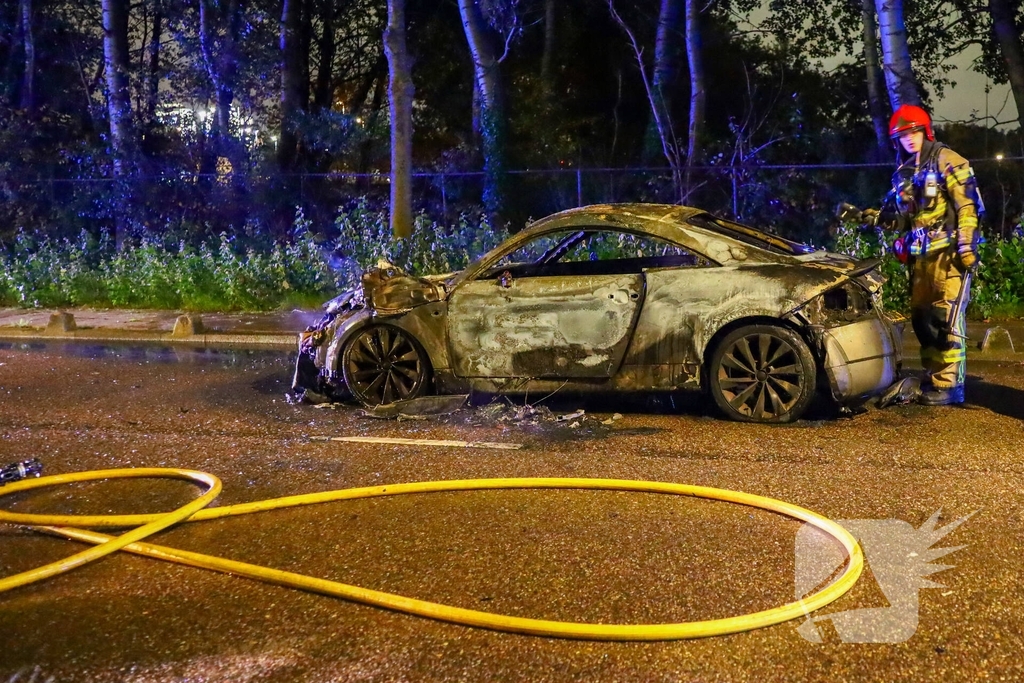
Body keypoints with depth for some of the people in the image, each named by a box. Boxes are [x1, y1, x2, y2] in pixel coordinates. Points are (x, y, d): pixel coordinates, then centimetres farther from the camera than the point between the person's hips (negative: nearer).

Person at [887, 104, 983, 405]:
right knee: (922, 318, 9)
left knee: (946, 318, -11)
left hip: (948, 252, -8)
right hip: (921, 255, 8)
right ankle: (933, 378, 17)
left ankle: (949, 384, -10)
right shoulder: (903, 174, 18)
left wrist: (966, 246, -17)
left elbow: (967, 205, -10)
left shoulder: (946, 160, -4)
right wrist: (902, 245, 14)